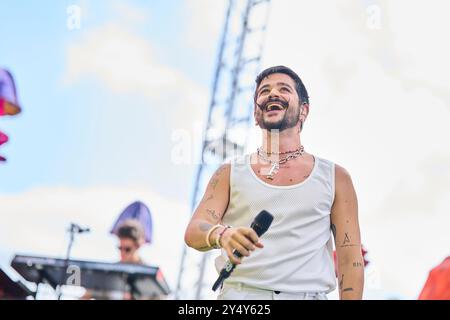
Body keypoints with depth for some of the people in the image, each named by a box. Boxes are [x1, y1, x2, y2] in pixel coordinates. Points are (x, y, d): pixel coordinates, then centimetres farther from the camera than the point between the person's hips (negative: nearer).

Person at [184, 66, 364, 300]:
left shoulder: (334, 177, 14)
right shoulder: (230, 174, 15)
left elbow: (350, 260, 11)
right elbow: (193, 231, 2)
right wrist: (221, 235, -20)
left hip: (307, 294, 2)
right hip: (240, 293, -2)